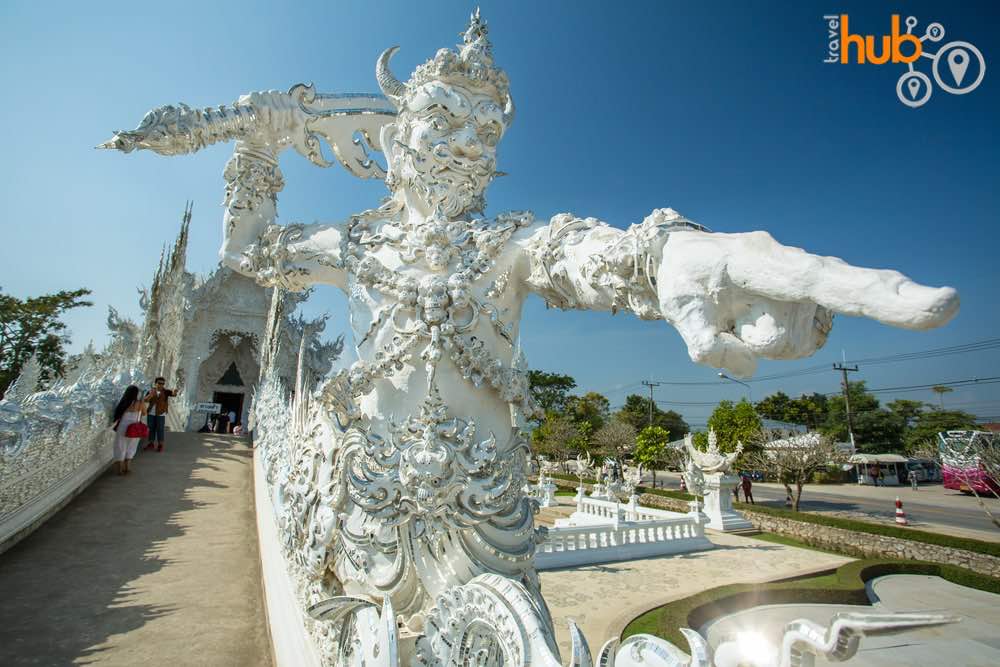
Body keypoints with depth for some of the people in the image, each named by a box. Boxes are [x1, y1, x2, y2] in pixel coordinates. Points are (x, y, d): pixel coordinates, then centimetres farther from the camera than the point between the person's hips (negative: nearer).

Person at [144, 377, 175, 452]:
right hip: (151, 413, 3)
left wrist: (175, 392, -48)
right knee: (151, 428, 9)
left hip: (161, 414, -3)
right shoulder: (151, 391, 2)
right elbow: (145, 400, -7)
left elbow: (174, 394, -23)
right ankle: (151, 444, 20)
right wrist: (151, 395, -26)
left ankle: (160, 445, 6)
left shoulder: (166, 391, -6)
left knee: (160, 429, -1)